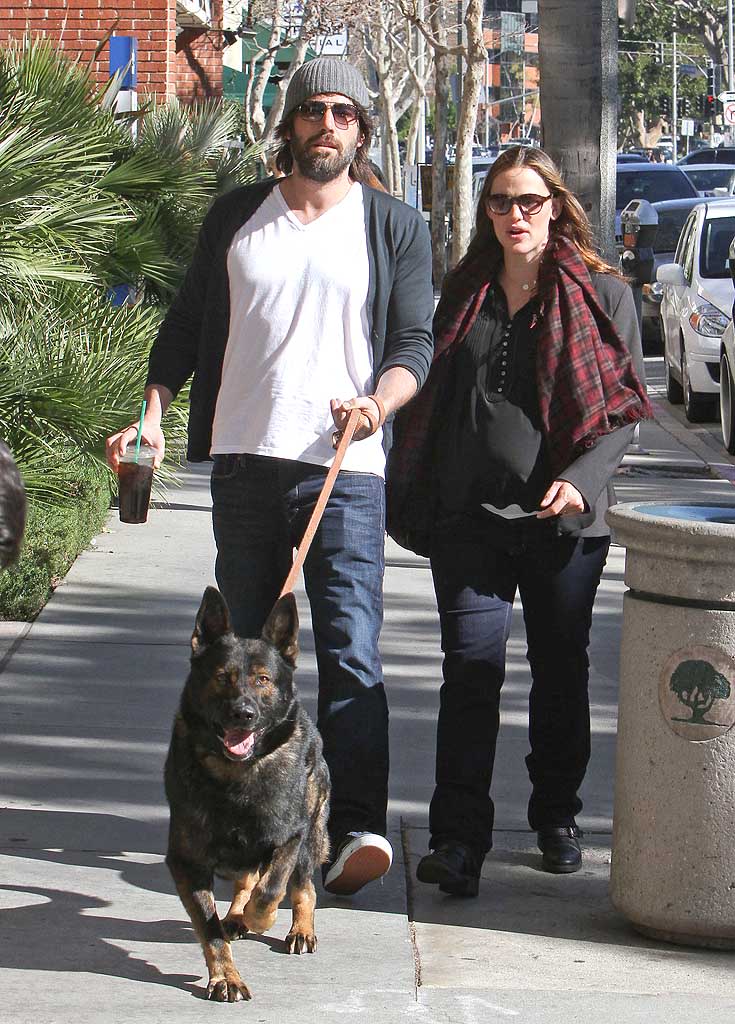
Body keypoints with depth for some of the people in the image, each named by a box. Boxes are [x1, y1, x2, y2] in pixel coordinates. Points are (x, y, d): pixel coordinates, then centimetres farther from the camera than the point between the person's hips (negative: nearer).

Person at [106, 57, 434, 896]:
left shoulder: (396, 228, 6)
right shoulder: (235, 218, 12)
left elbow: (414, 344, 3)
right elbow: (187, 325, 16)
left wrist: (377, 401, -17)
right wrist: (152, 412, 2)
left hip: (346, 468, -3)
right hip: (244, 462, 3)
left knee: (350, 652, -13)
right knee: (247, 652, 9)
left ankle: (356, 828, -20)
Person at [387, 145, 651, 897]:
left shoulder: (602, 296, 3)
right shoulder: (461, 293, 12)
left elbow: (622, 407, -1)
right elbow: (428, 397, 17)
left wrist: (582, 481, -17)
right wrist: (415, 500, 11)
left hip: (564, 520, -1)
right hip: (468, 517, 1)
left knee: (561, 671, 10)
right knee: (472, 667, -8)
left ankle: (557, 819, 26)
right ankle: (459, 837, -10)